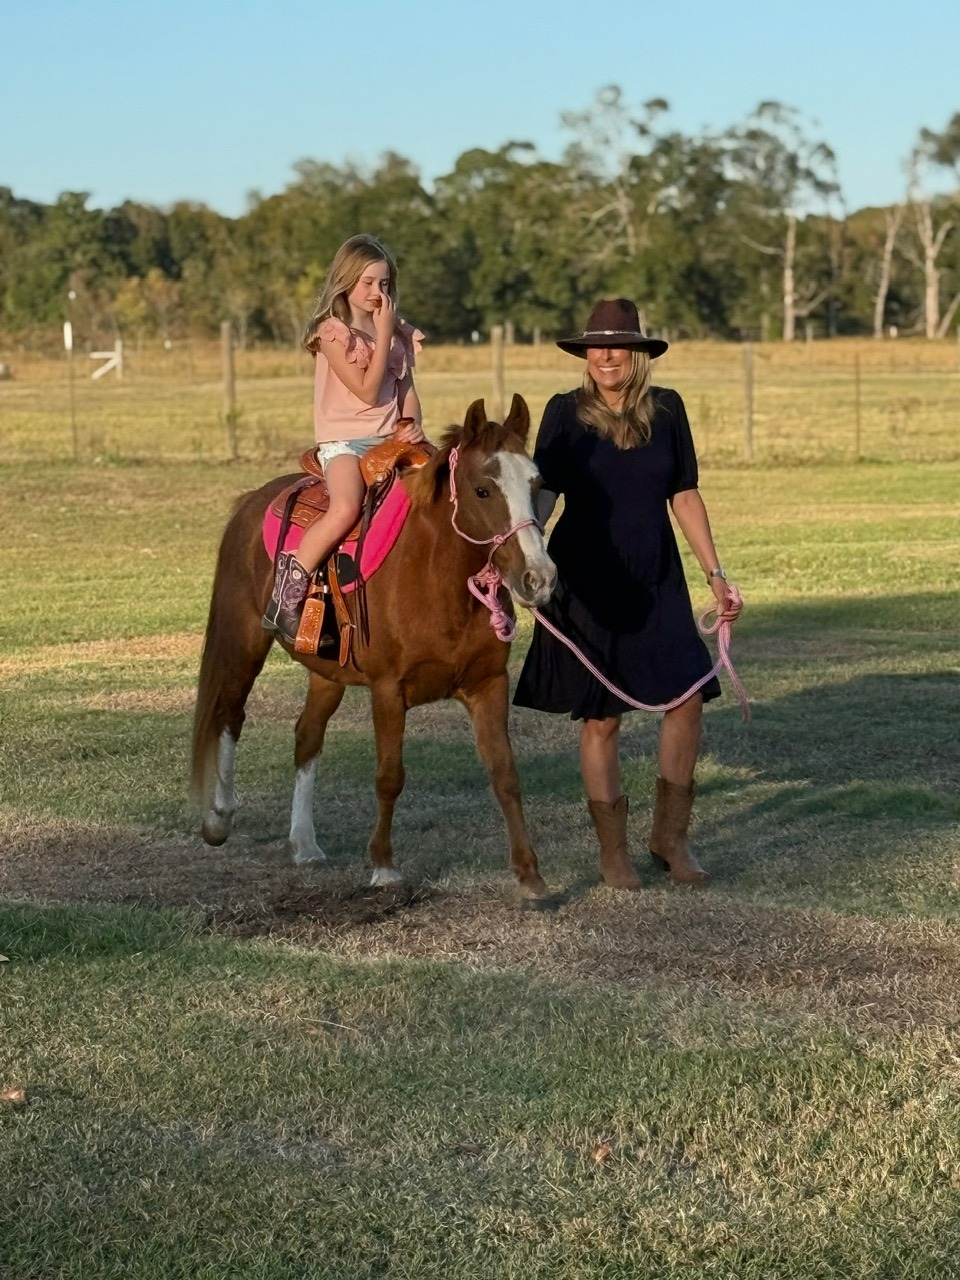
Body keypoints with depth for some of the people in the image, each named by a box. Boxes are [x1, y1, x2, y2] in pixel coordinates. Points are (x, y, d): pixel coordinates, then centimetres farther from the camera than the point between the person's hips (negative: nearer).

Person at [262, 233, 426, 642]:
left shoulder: (400, 333, 14)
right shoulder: (333, 332, -5)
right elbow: (368, 391, -12)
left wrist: (412, 422, -5)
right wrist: (383, 334, -12)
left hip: (390, 440, 6)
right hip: (344, 441, -6)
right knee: (346, 508, -35)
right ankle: (290, 588, -26)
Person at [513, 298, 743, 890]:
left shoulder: (667, 409, 2)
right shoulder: (566, 413, -5)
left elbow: (685, 495, 7)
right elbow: (545, 492, -13)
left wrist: (716, 573, 6)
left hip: (657, 581, 3)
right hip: (587, 584, -2)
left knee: (687, 699, -5)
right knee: (601, 718, 3)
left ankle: (671, 836, 12)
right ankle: (613, 852, 16)